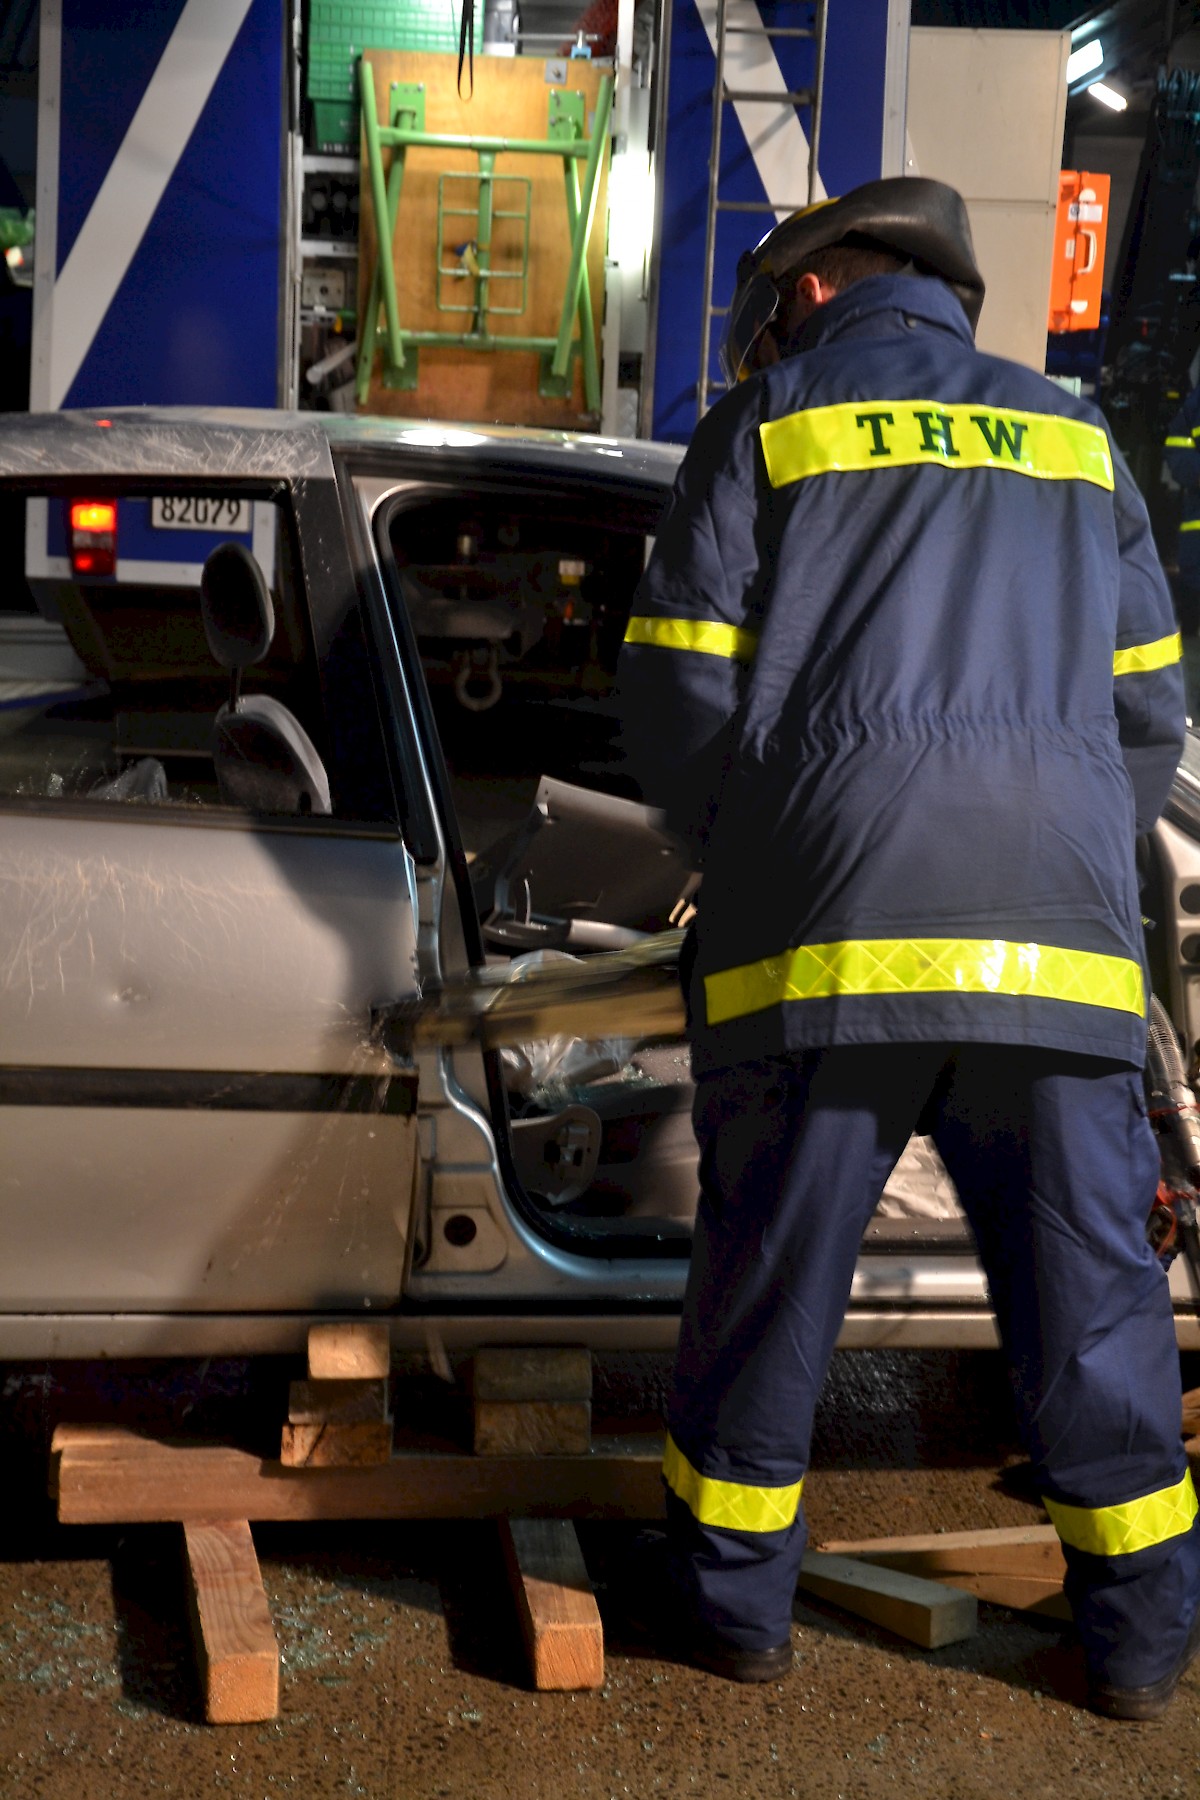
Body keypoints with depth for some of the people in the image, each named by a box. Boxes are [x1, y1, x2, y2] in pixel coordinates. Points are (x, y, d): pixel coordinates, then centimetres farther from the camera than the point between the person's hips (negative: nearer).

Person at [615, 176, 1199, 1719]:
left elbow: (679, 685, 2)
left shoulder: (768, 425, 9)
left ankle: (731, 1587, 20)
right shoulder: (1074, 439, 20)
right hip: (1064, 929, 3)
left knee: (774, 1258, 8)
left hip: (828, 925, -2)